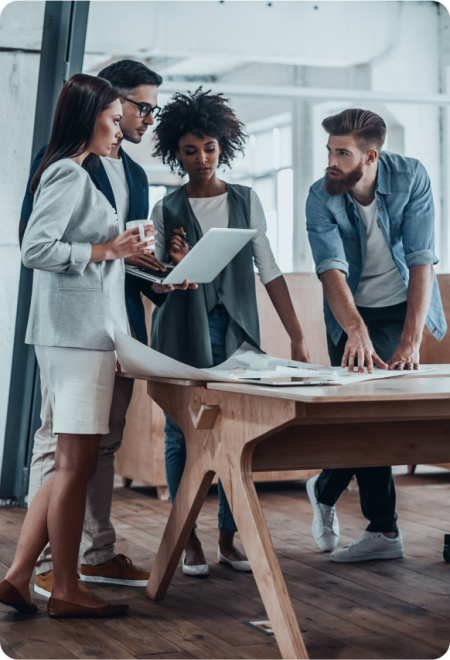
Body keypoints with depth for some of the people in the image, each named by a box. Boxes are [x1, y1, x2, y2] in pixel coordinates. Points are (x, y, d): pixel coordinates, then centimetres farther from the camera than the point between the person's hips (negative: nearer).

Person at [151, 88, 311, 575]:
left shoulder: (246, 200, 9)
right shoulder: (167, 210, 5)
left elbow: (269, 270, 8)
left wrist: (298, 336, 3)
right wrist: (177, 265, -17)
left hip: (236, 332, 1)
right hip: (183, 333, -1)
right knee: (182, 435, 0)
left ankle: (229, 537, 11)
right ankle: (189, 539, 10)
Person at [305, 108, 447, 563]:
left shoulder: (411, 178, -19)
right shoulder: (320, 199, -18)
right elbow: (331, 269, -30)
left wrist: (411, 341, -31)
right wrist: (355, 329, -48)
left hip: (404, 308, 0)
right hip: (352, 315, 1)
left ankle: (325, 489, 13)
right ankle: (383, 531, 4)